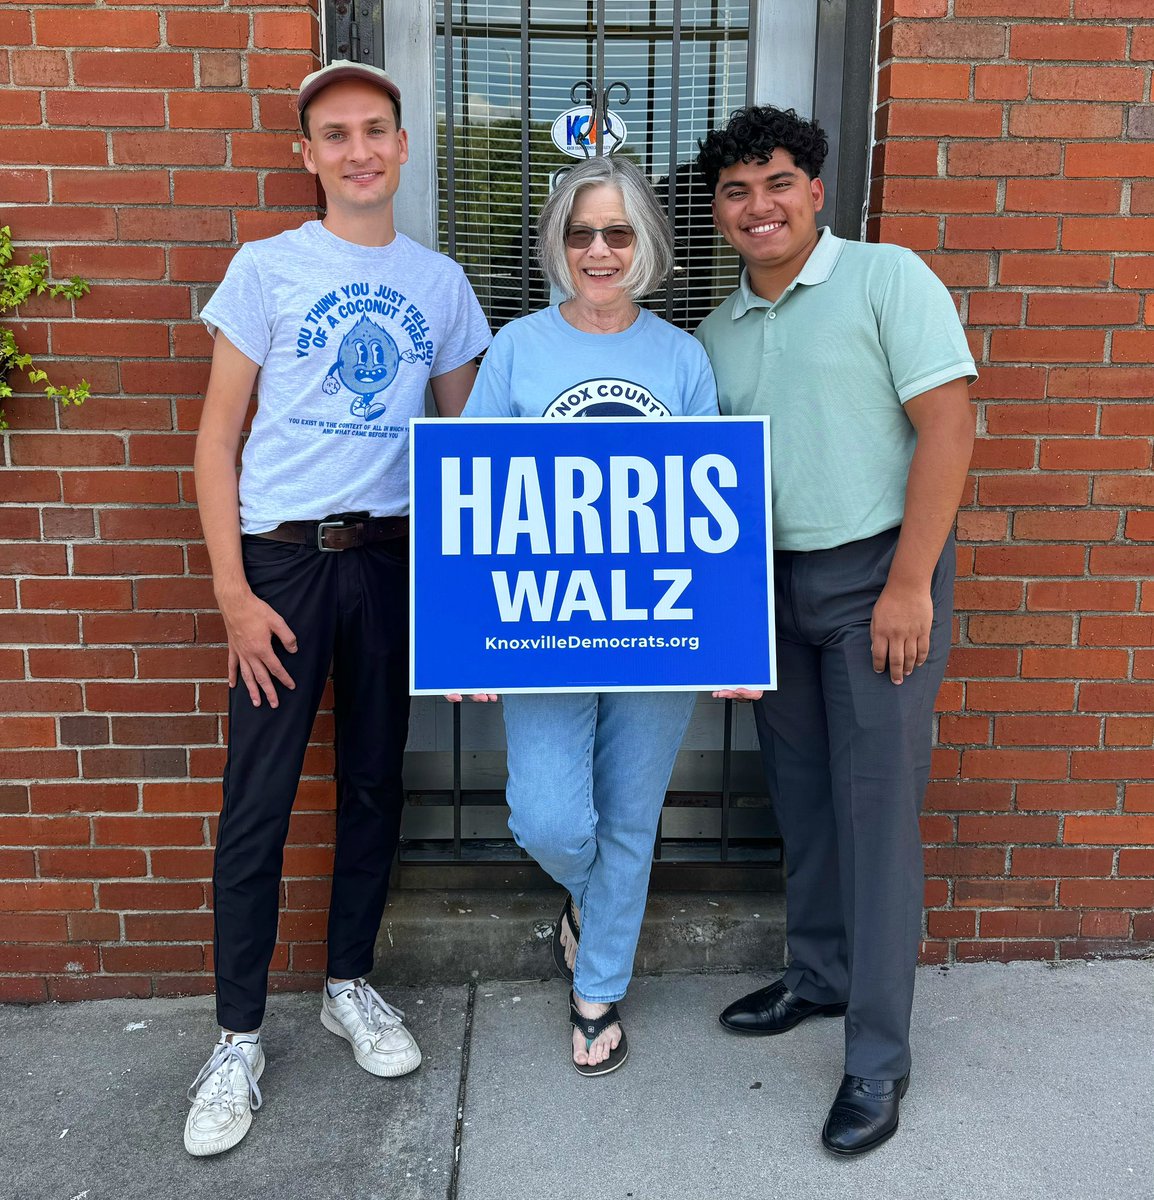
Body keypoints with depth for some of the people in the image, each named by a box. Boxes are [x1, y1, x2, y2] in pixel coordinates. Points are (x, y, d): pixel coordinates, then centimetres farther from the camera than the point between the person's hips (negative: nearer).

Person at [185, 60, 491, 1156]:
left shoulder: (438, 281, 8)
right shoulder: (267, 269, 0)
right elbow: (218, 437, -1)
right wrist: (233, 591, -9)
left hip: (390, 556, 3)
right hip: (281, 557, -3)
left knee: (375, 783, 12)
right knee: (257, 802, 0)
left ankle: (349, 985, 31)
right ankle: (238, 1037, 16)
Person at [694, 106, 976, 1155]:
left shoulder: (886, 278, -5)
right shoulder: (719, 332, 13)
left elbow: (947, 424, -13)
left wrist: (909, 583, -18)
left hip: (877, 575, -6)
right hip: (771, 585, 6)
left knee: (876, 806, -3)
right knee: (800, 795, 14)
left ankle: (878, 1057, 9)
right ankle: (821, 974, 33)